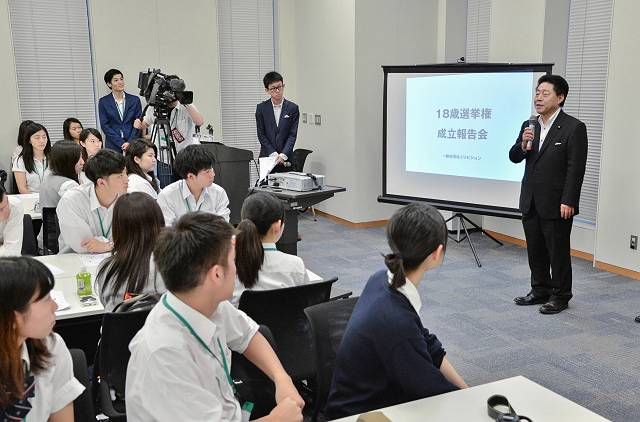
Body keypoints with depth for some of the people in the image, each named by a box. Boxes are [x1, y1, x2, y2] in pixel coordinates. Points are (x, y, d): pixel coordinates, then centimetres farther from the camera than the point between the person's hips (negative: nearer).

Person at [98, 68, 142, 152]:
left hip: (133, 145, 1)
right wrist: (121, 144, -9)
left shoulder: (135, 100, 8)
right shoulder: (103, 102, 5)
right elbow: (104, 126, 0)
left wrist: (130, 143, -8)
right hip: (113, 146, -1)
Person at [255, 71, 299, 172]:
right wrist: (274, 154, -9)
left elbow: (292, 135, -3)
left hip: (286, 157, 0)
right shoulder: (261, 108, 3)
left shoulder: (292, 108, 1)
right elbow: (261, 135, 1)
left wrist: (283, 155, -15)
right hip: (267, 156, 0)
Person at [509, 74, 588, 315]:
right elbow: (514, 158, 9)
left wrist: (568, 202, -17)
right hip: (530, 202, 6)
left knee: (558, 252, 5)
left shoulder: (574, 128, -10)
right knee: (535, 251, 16)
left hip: (556, 204, -6)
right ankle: (540, 291, 30)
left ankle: (560, 297, 18)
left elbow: (576, 168, -13)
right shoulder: (529, 126, 9)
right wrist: (522, 144, -12)